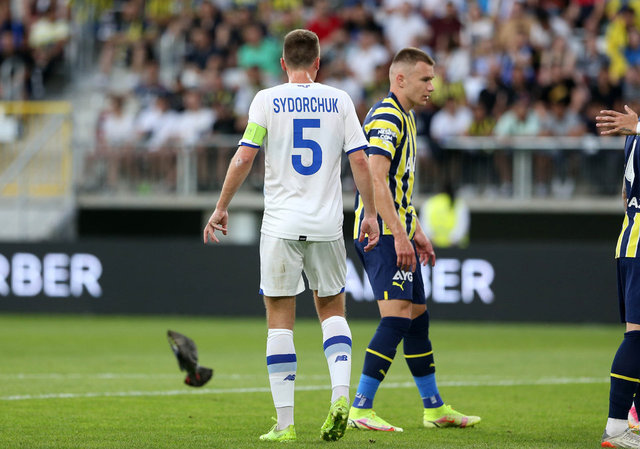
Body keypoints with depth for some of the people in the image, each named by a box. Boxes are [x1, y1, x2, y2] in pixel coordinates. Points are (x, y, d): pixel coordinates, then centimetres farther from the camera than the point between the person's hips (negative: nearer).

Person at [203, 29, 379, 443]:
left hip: (281, 224, -2)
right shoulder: (339, 100, 4)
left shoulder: (267, 100, -1)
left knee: (280, 319, 3)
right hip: (328, 223, 2)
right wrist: (371, 214, 9)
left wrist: (221, 207, 6)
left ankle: (285, 423, 0)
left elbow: (244, 159, -4)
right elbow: (360, 161, 1)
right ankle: (341, 393, -6)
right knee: (332, 309, 17)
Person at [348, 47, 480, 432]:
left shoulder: (405, 118, 19)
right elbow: (377, 179, -24)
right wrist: (399, 235, -27)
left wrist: (416, 232, 26)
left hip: (398, 234, 11)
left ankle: (435, 409, 23)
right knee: (397, 316, -16)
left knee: (418, 317, 14)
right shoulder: (386, 118, -14)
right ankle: (361, 409, -17)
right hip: (383, 234, -11)